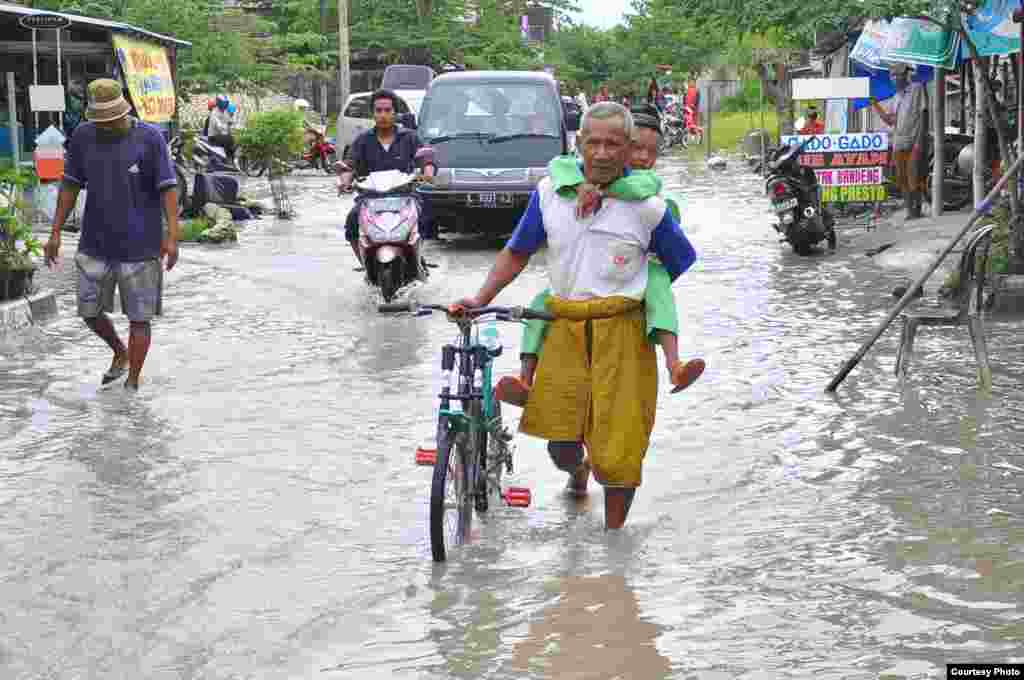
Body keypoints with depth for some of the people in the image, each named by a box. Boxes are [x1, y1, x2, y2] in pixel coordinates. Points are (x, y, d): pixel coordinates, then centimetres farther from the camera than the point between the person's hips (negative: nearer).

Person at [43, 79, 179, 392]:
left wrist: (172, 236, -18)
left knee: (139, 317, 2)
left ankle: (133, 383, 13)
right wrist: (55, 233, 5)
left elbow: (168, 188, -9)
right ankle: (120, 354, 36)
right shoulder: (83, 136, 0)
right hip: (95, 245, 4)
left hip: (140, 247, -4)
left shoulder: (149, 138, -10)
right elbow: (70, 185, 7)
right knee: (89, 311, 10)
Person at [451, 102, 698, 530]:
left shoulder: (647, 206, -3)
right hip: (564, 329, 2)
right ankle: (578, 474, 34)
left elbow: (682, 268, 9)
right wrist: (480, 299, 3)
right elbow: (516, 254, 12)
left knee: (619, 447, -4)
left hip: (621, 334, -2)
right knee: (560, 441, -4)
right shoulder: (550, 192, 4)